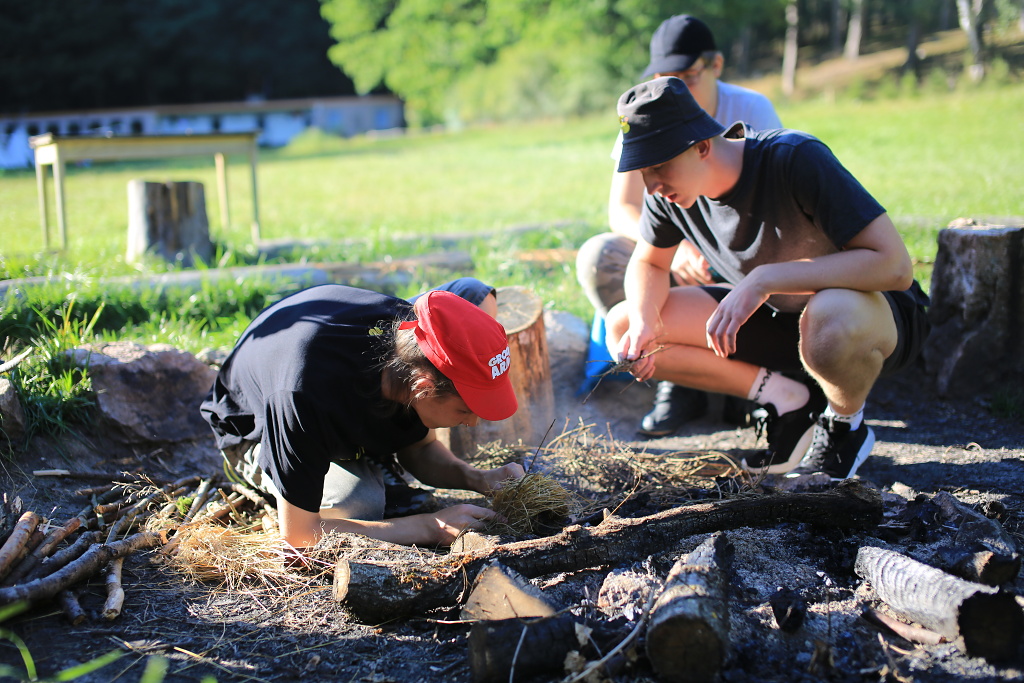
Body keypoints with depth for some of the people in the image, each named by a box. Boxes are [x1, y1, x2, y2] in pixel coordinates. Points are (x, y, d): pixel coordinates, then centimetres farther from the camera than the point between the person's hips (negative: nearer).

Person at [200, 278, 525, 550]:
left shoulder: (412, 329, -28)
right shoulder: (303, 396, -46)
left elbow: (418, 448, -6)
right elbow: (299, 536, -38)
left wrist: (476, 479, -26)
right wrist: (432, 528, -40)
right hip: (259, 435, -5)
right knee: (360, 503, -36)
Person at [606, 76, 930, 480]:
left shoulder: (796, 159, -30)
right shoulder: (669, 192, -12)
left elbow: (895, 265, -34)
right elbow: (648, 264, 7)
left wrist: (765, 278, -38)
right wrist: (644, 322, -16)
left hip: (879, 315, -6)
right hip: (779, 318, 6)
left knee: (831, 319, -44)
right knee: (621, 327, -8)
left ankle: (845, 428, -8)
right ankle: (786, 400, 1)